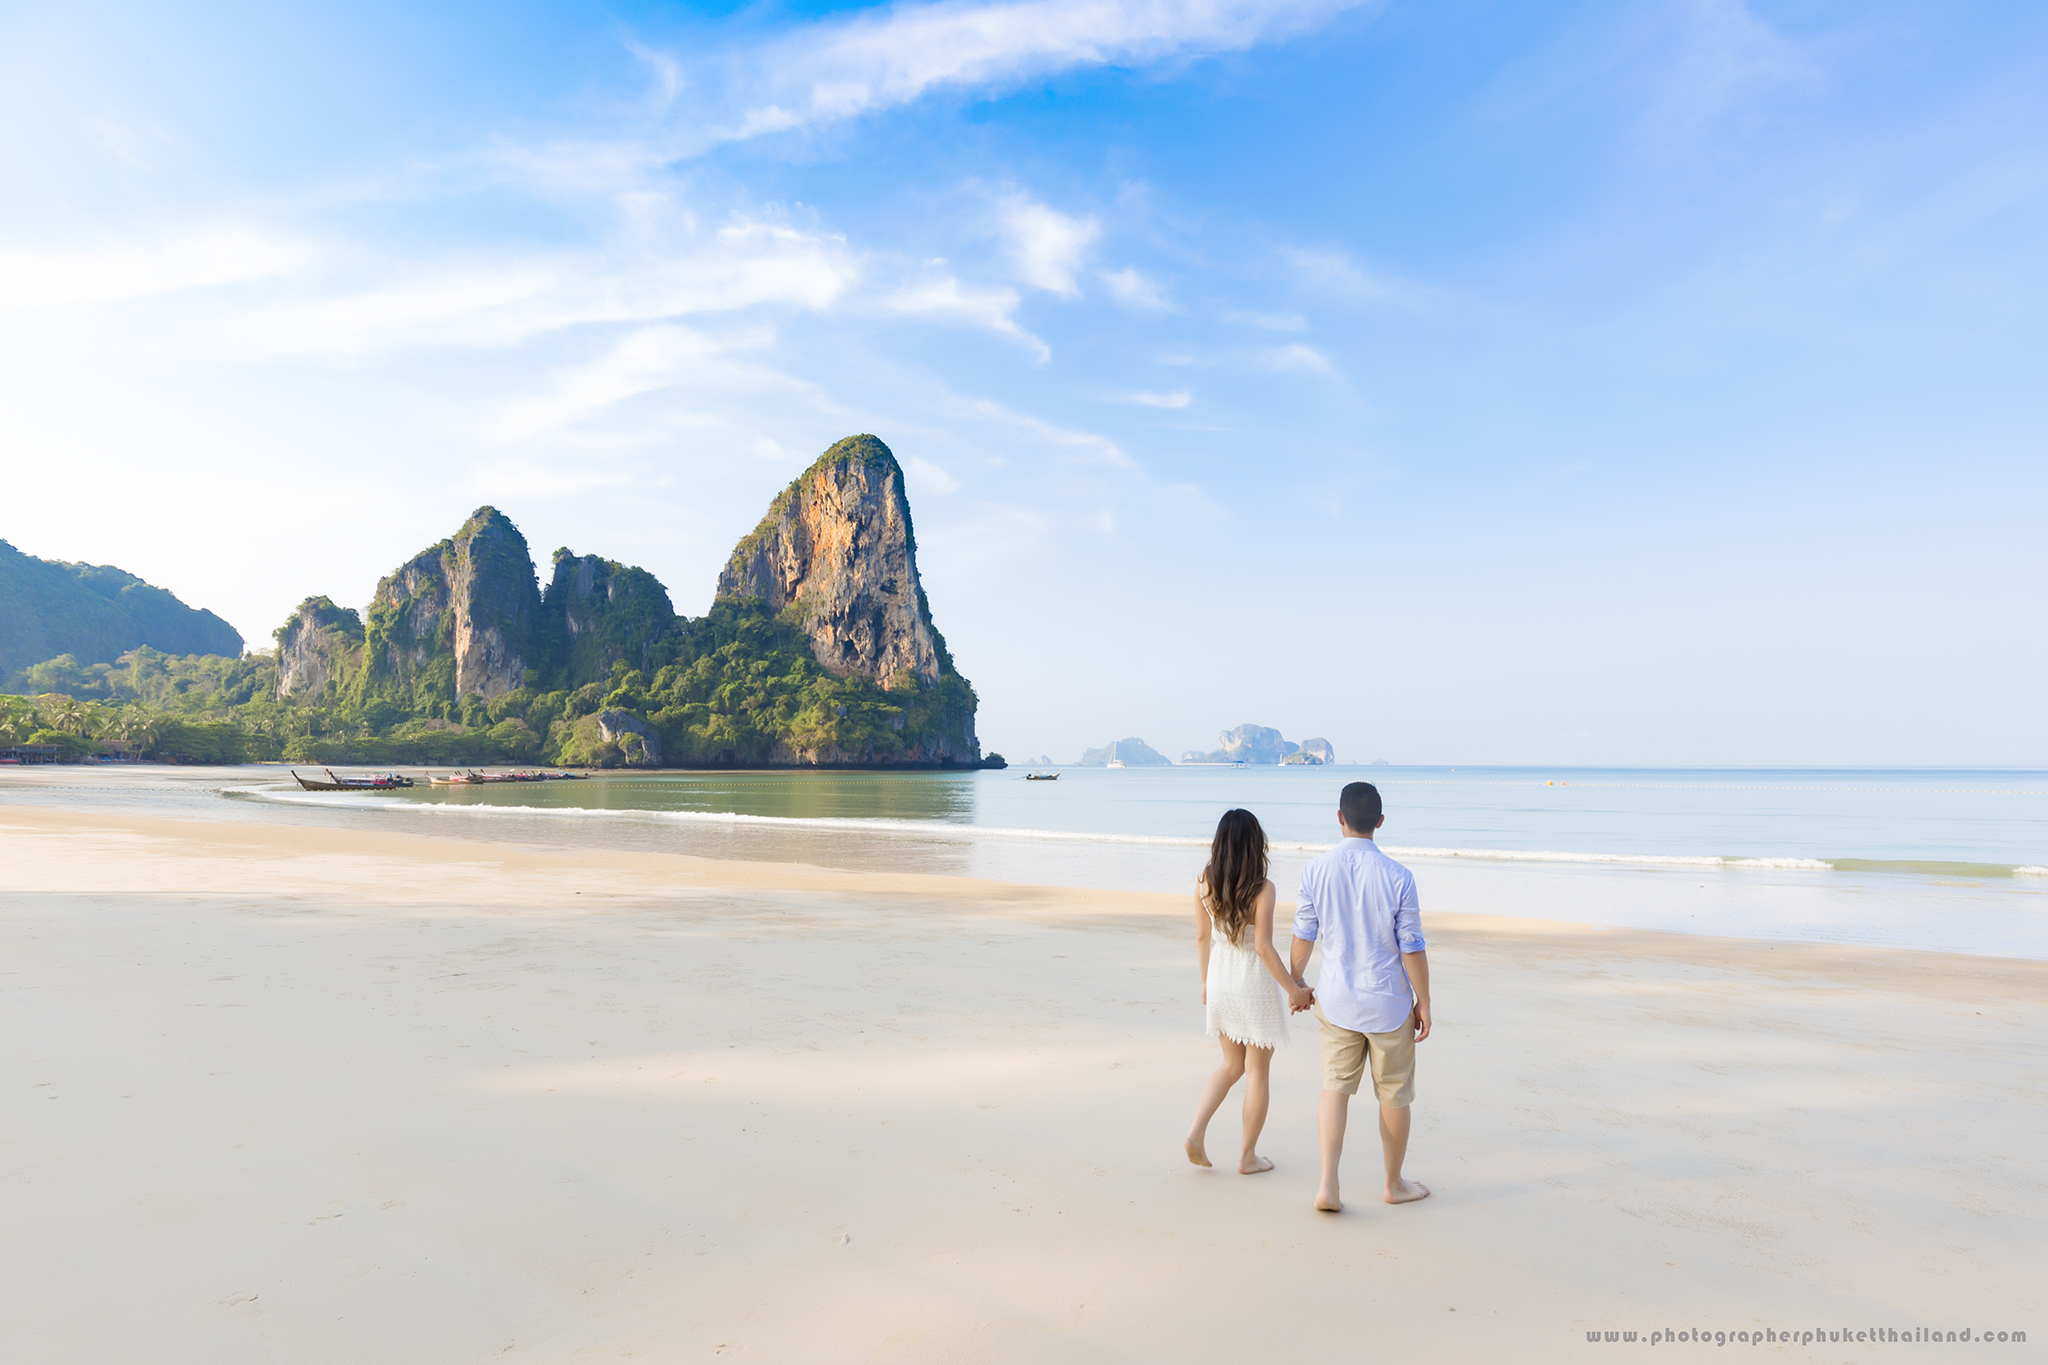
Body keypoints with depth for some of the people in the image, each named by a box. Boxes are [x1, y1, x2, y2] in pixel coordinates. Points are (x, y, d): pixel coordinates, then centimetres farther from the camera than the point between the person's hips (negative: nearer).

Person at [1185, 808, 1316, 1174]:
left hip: (1220, 979, 5)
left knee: (1232, 1065, 21)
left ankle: (1197, 1131, 5)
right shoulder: (1263, 890, -19)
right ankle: (1248, 1156, 20)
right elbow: (1262, 947, -20)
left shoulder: (1204, 884, -4)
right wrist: (1293, 989, -10)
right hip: (1255, 983, -5)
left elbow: (1202, 937, 5)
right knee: (1257, 1072, 11)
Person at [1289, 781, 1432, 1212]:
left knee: (1335, 1086, 11)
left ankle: (1328, 1186, 1)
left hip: (1336, 1001, 2)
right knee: (1394, 1095, 15)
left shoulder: (1315, 871, -9)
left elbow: (1303, 937, -2)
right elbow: (1412, 949, -9)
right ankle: (1394, 1184, 31)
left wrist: (1294, 983, 14)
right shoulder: (1398, 877, -14)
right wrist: (1424, 1003, 3)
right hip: (1389, 1003, -1)